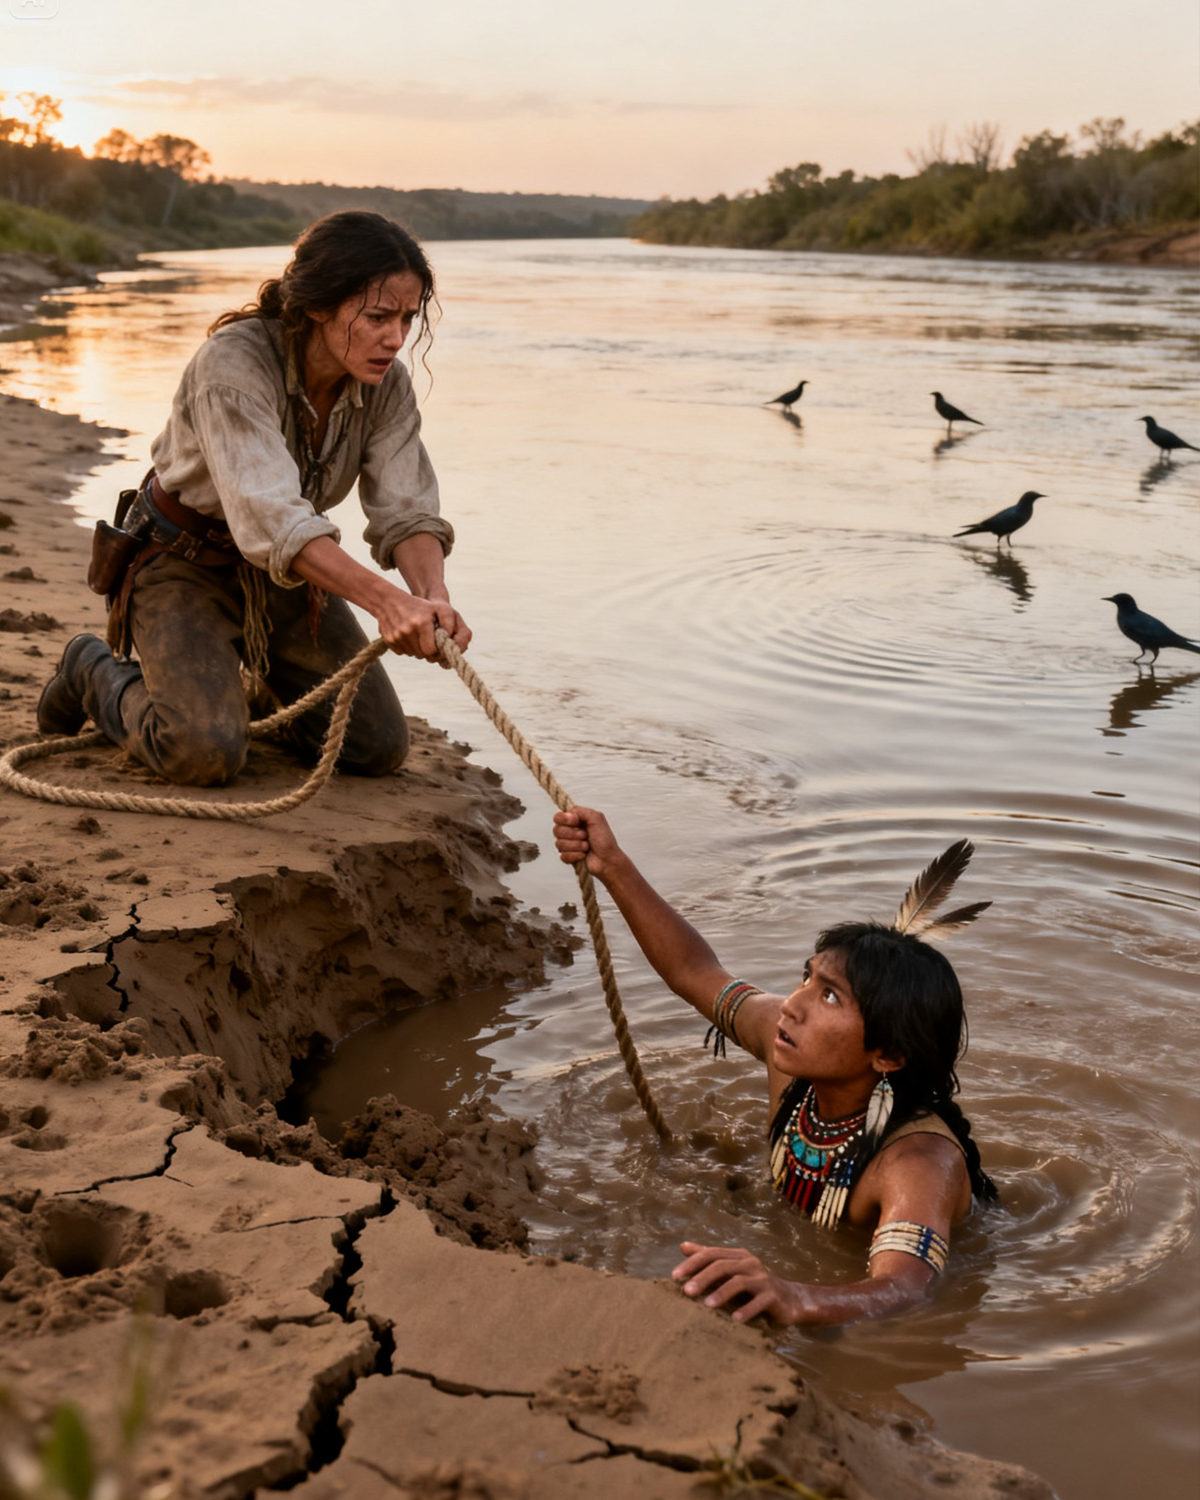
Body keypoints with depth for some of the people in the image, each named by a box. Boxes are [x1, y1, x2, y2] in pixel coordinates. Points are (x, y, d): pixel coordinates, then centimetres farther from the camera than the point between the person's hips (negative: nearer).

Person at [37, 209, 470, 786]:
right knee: (206, 752, -25)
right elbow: (268, 513, -43)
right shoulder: (233, 361, -32)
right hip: (185, 563, -5)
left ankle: (261, 671, 28)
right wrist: (385, 599, -56)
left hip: (288, 571, 5)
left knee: (379, 748, -1)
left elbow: (405, 509, -18)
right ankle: (97, 673, 8)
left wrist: (432, 596, -41)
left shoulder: (385, 384, -14)